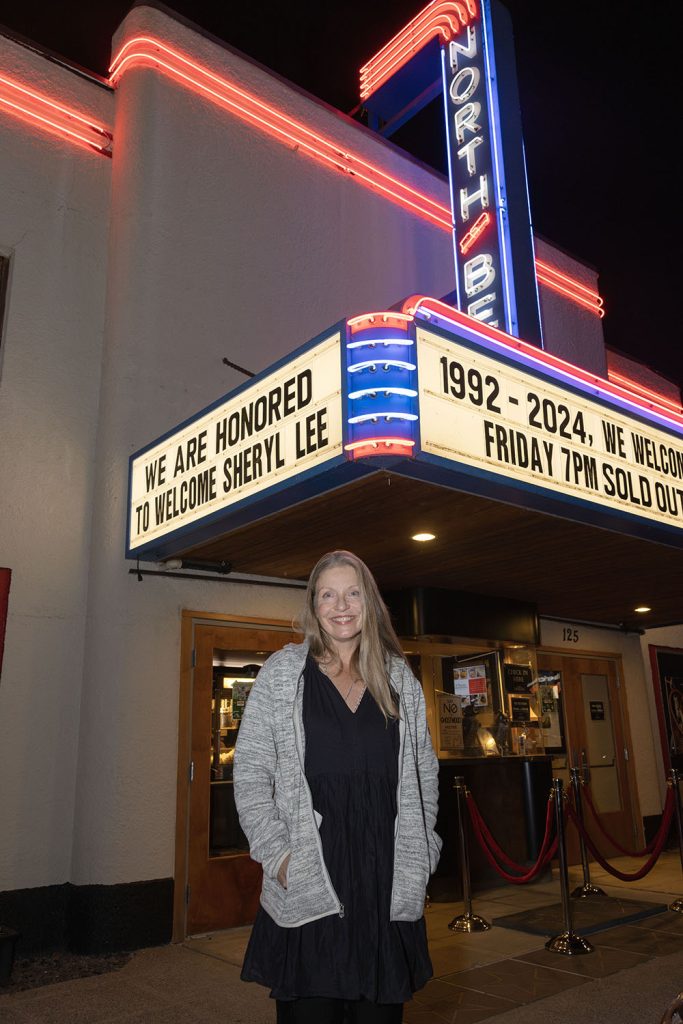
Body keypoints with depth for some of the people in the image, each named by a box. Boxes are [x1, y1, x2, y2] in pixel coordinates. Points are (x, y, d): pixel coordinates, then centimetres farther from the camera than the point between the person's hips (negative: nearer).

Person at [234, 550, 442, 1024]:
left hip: (389, 883, 3)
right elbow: (251, 772, 0)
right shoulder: (282, 672, 2)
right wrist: (277, 854, -8)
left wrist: (421, 852, 7)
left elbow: (424, 773, 15)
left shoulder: (401, 679, 9)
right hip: (306, 884, -2)